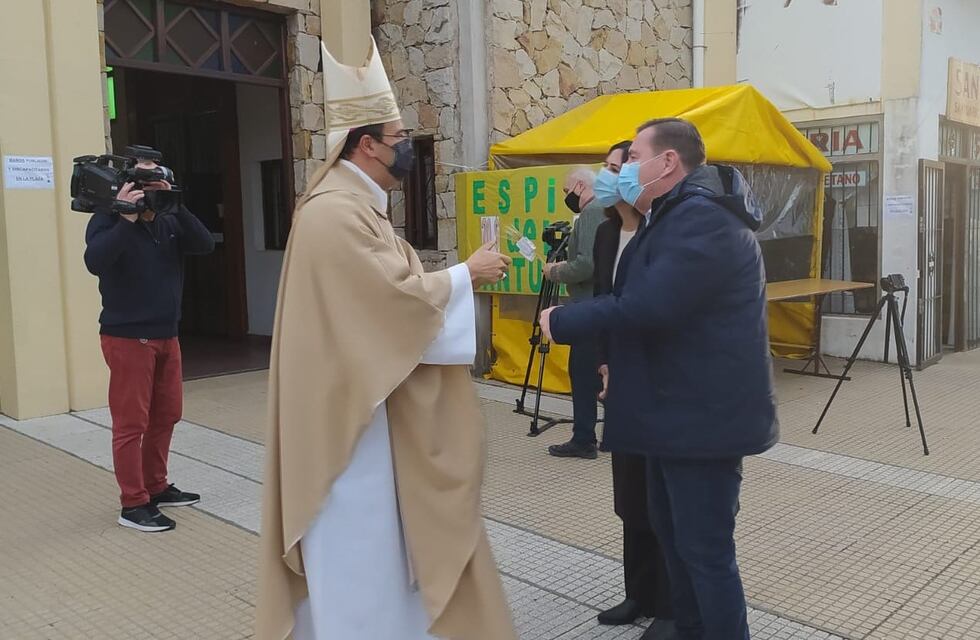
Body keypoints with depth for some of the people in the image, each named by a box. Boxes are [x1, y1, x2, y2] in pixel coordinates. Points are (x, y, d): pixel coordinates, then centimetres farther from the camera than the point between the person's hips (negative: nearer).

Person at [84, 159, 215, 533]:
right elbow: (95, 262, -26)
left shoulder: (168, 221, 7)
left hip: (166, 336, 7)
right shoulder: (108, 219, -9)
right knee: (131, 424, -2)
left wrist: (175, 205, -17)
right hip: (127, 338, -6)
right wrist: (126, 217, -30)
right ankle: (133, 505, 7)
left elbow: (205, 245, -8)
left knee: (167, 415, 14)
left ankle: (157, 488, 29)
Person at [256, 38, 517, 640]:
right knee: (358, 541, 2)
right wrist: (465, 274, -10)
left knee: (380, 534, 20)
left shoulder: (358, 204, 13)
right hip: (352, 403, -11)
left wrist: (456, 278, 5)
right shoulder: (335, 211, -21)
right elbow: (396, 295, -23)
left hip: (371, 395, 11)